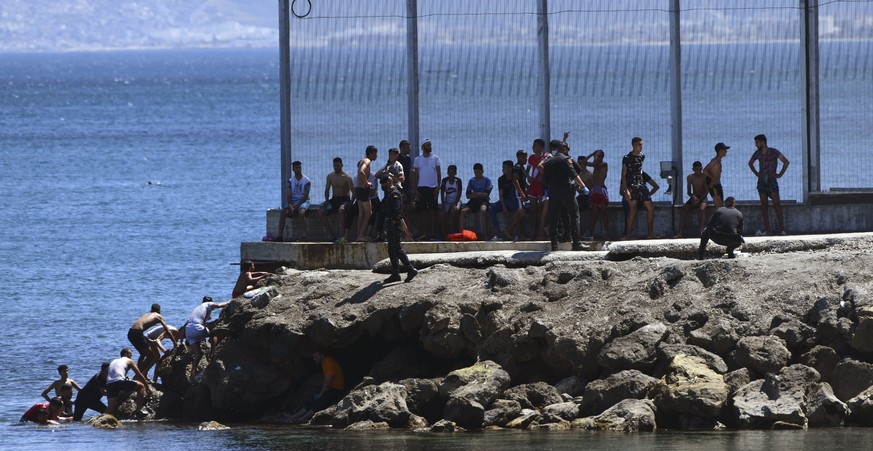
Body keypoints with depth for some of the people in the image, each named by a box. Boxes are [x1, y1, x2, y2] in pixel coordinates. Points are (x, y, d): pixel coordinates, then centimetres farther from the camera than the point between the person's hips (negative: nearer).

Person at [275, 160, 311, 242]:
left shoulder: (306, 181, -4)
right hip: (293, 201, 4)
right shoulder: (290, 181, 7)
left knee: (301, 212, -36)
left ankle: (304, 235, -38)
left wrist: (297, 205, -19)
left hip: (303, 201, -4)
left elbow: (305, 196, -9)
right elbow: (289, 195, 2)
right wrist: (290, 205, -17)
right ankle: (280, 235, -22)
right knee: (283, 213, -22)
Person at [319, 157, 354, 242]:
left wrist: (351, 203, -24)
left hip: (344, 199, -5)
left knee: (341, 209, -40)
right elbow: (327, 189, 13)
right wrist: (327, 200, -6)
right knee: (321, 213, -17)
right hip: (334, 199, 5)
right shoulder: (330, 176, 9)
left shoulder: (347, 177, -6)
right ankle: (331, 234, -14)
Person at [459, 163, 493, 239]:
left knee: (482, 210, -38)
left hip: (483, 201, -4)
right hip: (473, 201, 4)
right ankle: (461, 232, -25)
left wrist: (475, 194, -4)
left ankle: (484, 234, -38)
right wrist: (480, 195, -5)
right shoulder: (471, 181, 11)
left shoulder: (487, 180, 2)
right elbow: (468, 195, 4)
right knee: (463, 211, -25)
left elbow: (487, 195, -8)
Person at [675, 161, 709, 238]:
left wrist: (699, 199, -24)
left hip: (702, 198, -3)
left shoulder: (704, 177, -5)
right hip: (694, 197, 3)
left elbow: (706, 192, -9)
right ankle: (680, 233, -25)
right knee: (683, 210, -22)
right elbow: (689, 192, 2)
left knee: (701, 209, -36)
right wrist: (693, 196, -22)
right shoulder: (690, 177, 4)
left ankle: (702, 231, -40)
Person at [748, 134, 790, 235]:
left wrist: (780, 174, -9)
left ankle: (781, 229, -14)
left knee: (776, 204, -12)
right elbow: (750, 163, 27)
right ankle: (767, 230, 3)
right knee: (764, 205, 2)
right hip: (761, 181, 5)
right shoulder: (757, 153, 8)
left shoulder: (773, 152, -7)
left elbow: (786, 162, -9)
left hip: (771, 181, -5)